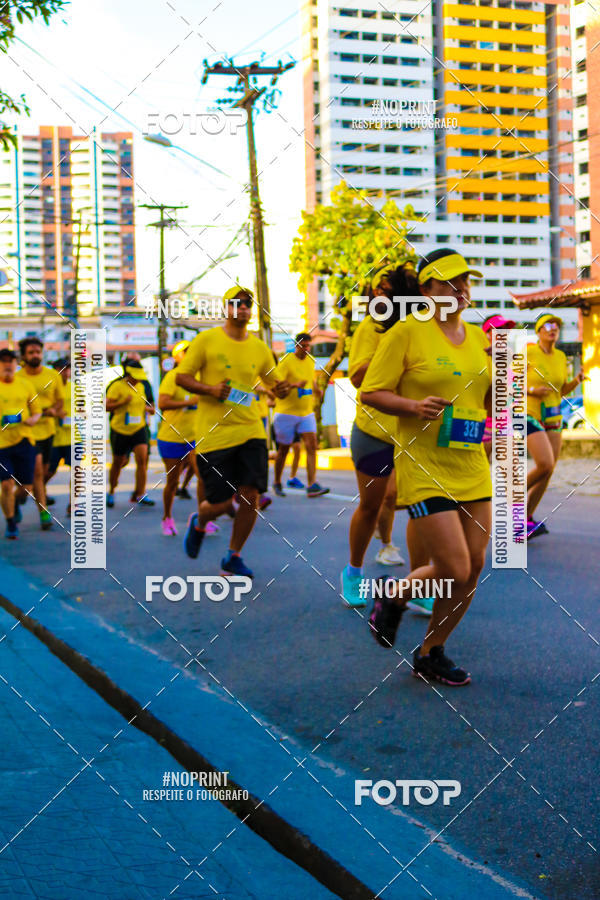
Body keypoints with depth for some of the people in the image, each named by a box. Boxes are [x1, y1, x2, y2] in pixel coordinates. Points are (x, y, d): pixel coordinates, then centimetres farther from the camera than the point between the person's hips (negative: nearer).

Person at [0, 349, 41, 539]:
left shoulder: (25, 384, 9)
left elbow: (37, 409, 16)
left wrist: (33, 419, -7)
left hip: (24, 439, 3)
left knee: (26, 487, 4)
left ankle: (16, 503, 38)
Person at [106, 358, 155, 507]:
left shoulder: (140, 386, 8)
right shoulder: (117, 386, -11)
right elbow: (107, 406, -13)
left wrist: (148, 408, 4)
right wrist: (123, 402, -26)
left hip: (139, 429, 4)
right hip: (120, 430, -4)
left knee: (142, 459, -12)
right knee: (118, 462, 9)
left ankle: (140, 494, -9)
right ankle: (111, 492, 30)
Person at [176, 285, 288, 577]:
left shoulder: (259, 348, 9)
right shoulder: (207, 339, -1)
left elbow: (274, 383, 20)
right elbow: (181, 377, 0)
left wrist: (281, 388, -5)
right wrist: (211, 390, -17)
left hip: (251, 432, 3)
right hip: (214, 434, -3)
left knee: (250, 495, -6)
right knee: (220, 503, -2)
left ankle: (233, 558, 14)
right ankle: (198, 523, 36)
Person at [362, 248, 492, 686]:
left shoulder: (479, 338, 12)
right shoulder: (407, 332, -7)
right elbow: (370, 392, -6)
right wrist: (412, 406, -22)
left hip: (473, 468, 7)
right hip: (425, 469, -7)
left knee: (473, 569, 5)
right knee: (455, 569, -11)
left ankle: (430, 653, 24)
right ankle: (394, 598, 20)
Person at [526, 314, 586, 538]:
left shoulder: (560, 357, 9)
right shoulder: (527, 352, -9)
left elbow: (563, 390, 16)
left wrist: (577, 380, -2)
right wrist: (531, 390, -20)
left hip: (553, 418, 6)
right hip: (530, 415, -6)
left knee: (547, 472, 3)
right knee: (545, 465, -20)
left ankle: (527, 518, 15)